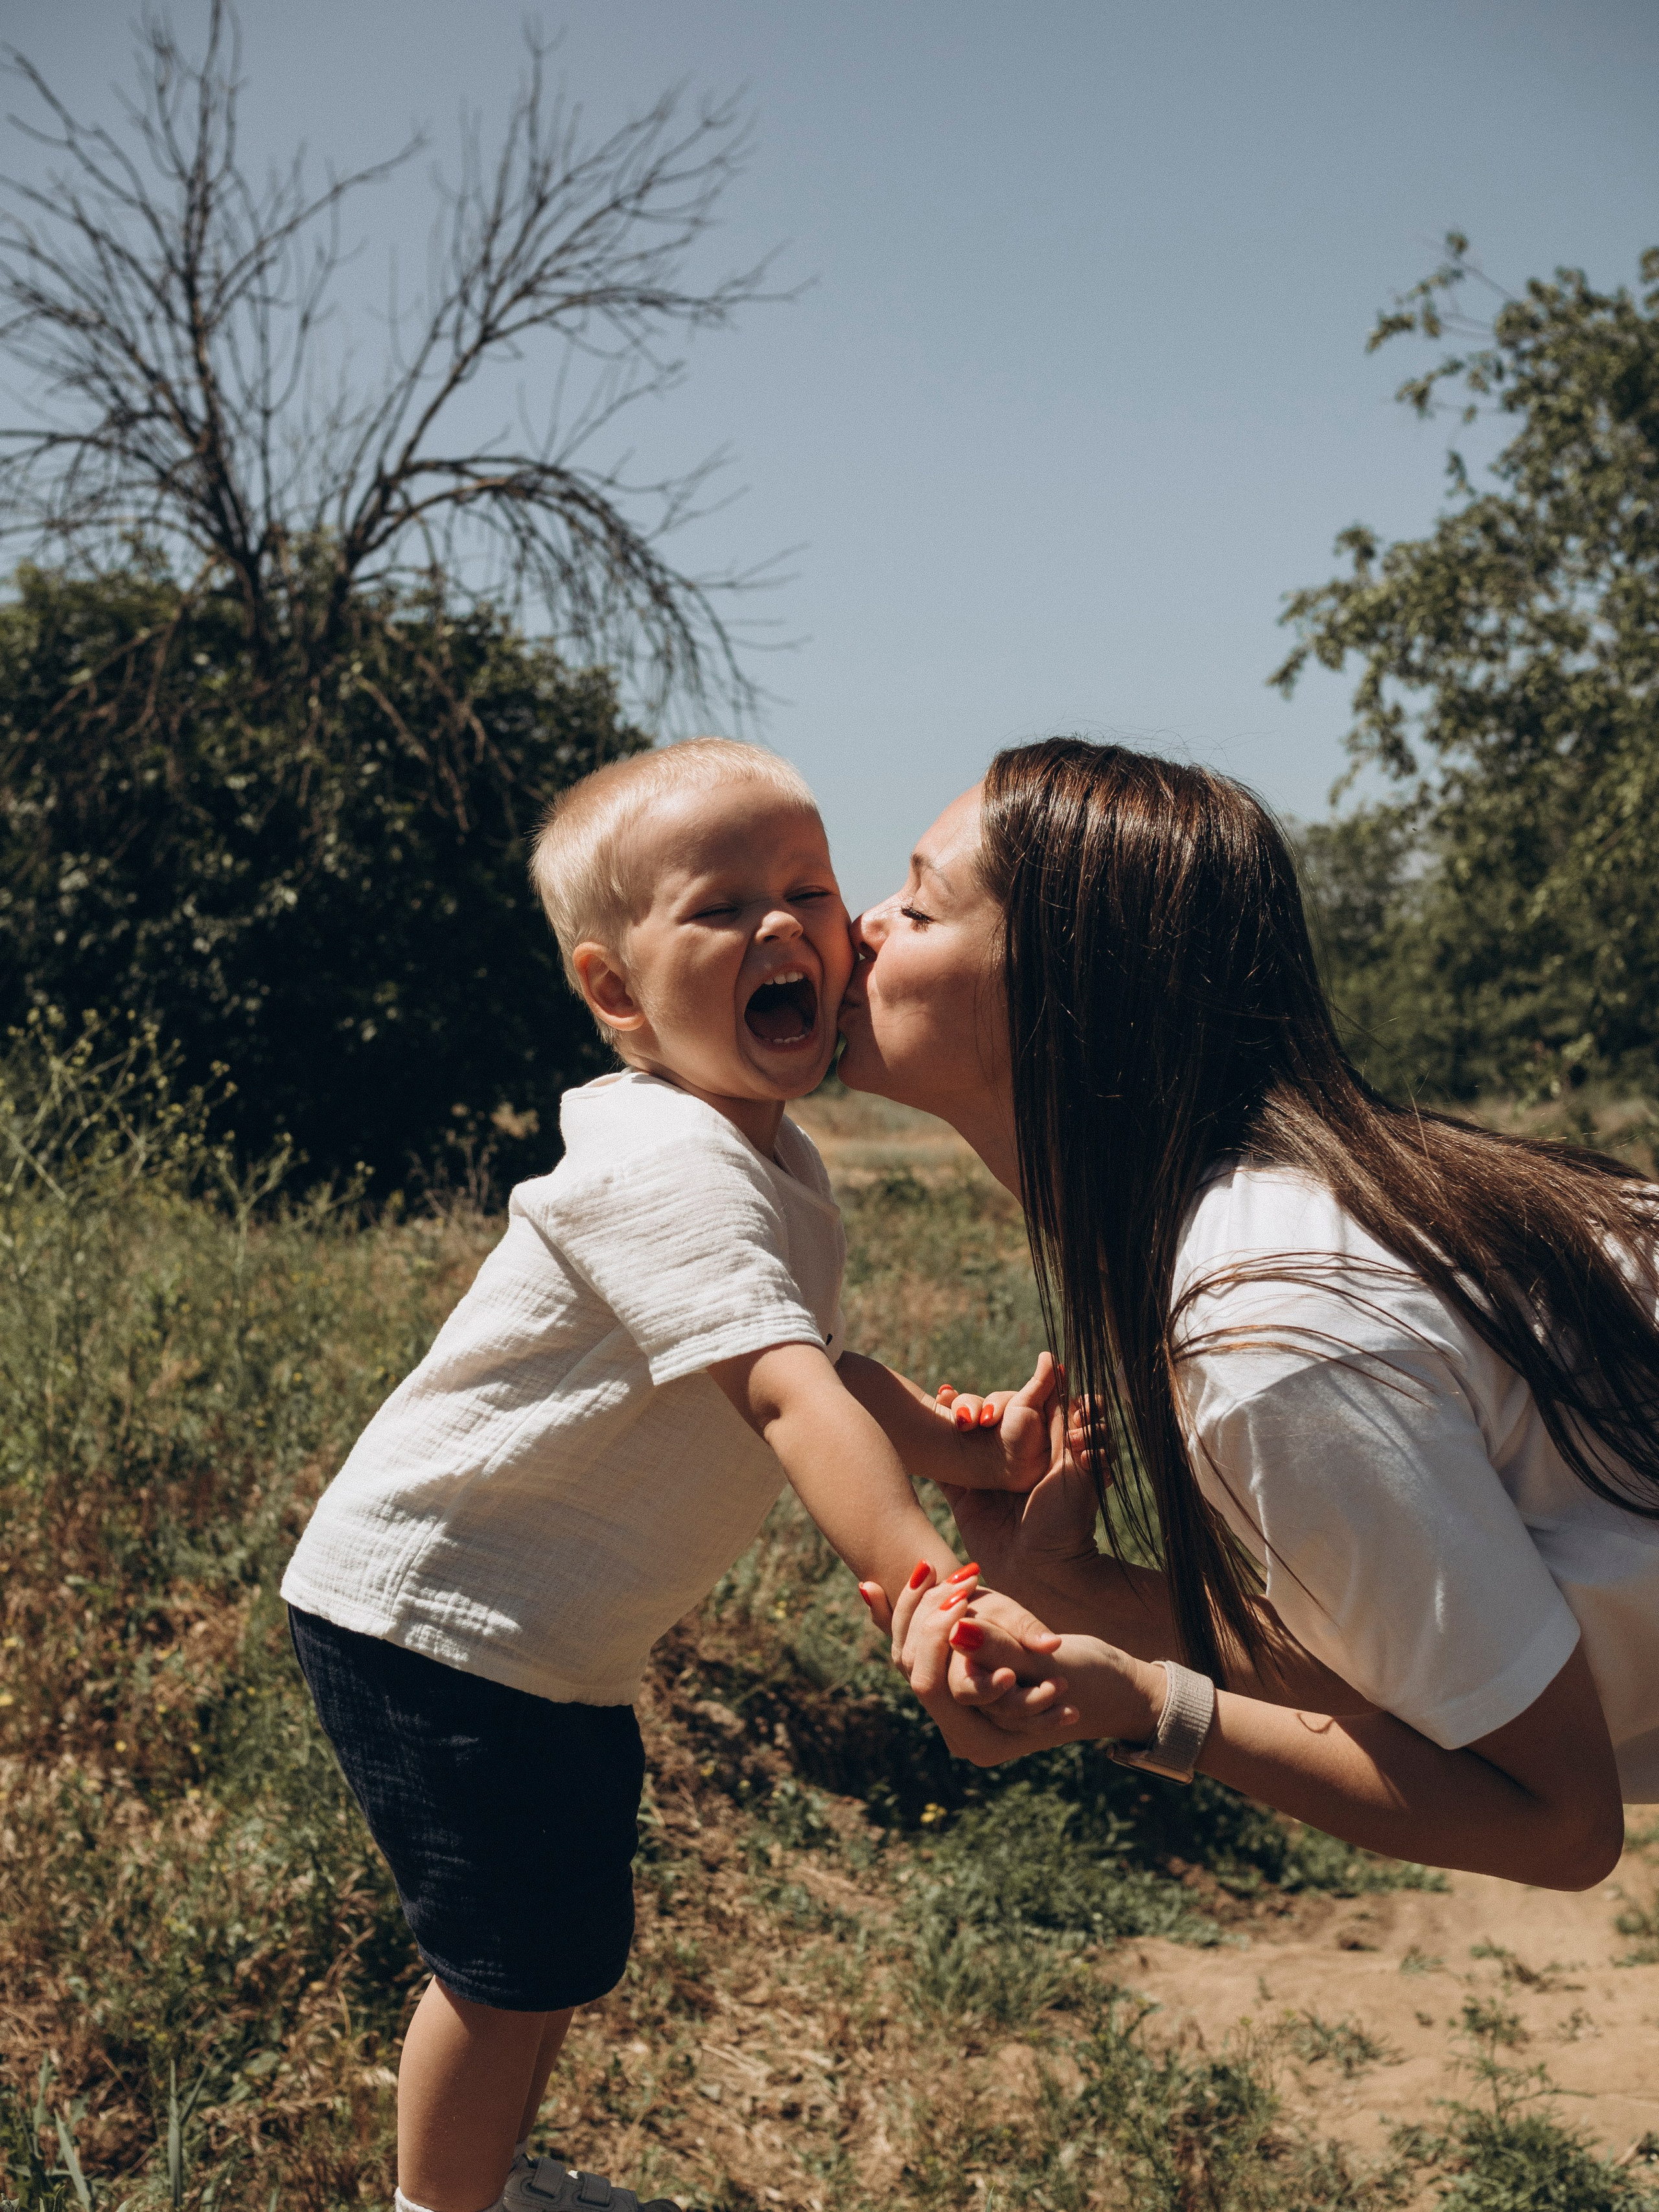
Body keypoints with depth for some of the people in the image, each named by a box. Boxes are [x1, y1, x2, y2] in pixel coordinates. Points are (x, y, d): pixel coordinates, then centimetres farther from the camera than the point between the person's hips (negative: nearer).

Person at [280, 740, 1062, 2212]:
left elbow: (820, 1368, 14)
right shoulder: (672, 1167, -28)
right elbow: (785, 1397, -41)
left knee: (571, 1943, 22)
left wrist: (978, 1450, -1)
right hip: (430, 1613, -10)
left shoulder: (775, 1163, 4)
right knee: (517, 1962, 0)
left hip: (557, 1639, 10)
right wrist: (926, 1583, -51)